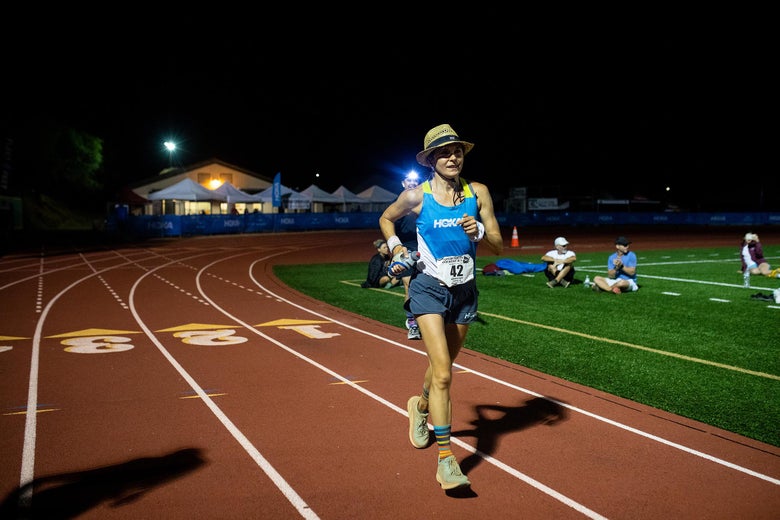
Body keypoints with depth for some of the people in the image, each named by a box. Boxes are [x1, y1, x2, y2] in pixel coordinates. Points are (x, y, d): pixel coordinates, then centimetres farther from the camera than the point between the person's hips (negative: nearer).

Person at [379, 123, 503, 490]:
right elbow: (386, 218, 14)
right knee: (443, 373, -16)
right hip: (429, 288, -4)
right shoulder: (416, 196, -7)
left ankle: (421, 407, 52)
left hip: (465, 291, 4)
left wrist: (479, 232, -19)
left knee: (442, 367, 20)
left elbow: (498, 247, 1)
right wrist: (395, 247, -3)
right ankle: (445, 459, -9)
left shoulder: (478, 193, -2)